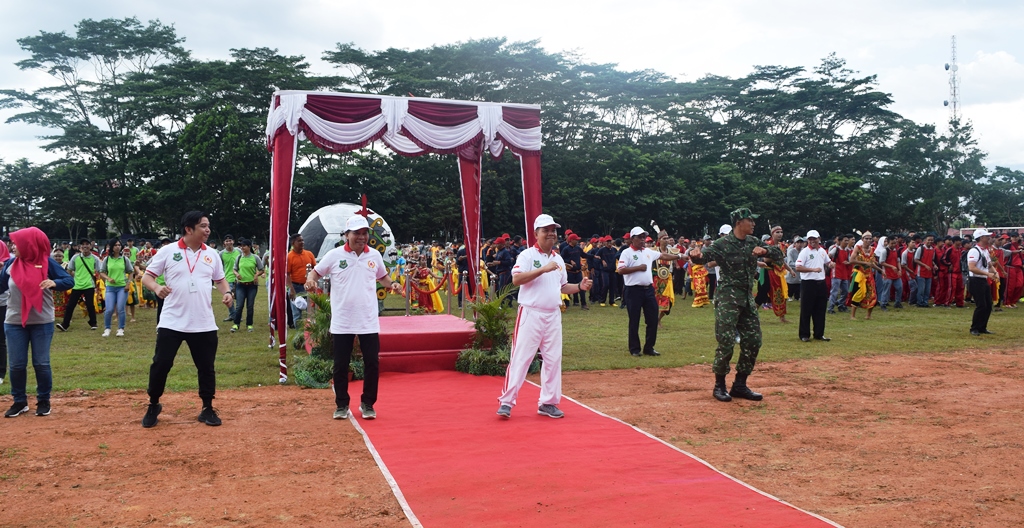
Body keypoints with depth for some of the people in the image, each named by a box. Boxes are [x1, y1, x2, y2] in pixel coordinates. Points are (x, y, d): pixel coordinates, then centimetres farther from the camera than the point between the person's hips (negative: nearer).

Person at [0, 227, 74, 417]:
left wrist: (54, 283, -28)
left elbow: (69, 281, -9)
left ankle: (43, 401, 18)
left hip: (42, 322, -3)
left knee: (41, 363, 4)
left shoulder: (47, 263, -7)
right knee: (17, 364, 6)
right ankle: (19, 401, 20)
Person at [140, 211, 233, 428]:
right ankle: (153, 406, 21)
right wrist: (157, 288, -22)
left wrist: (226, 292, -5)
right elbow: (147, 277, 0)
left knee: (206, 367, 7)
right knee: (161, 364, 0)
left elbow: (220, 280, 17)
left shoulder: (212, 254, 7)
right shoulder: (167, 251, -3)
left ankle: (208, 408, 21)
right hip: (172, 322, -2)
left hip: (204, 324, 3)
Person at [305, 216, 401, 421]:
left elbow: (383, 276, 18)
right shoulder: (334, 255, -4)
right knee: (340, 366, 6)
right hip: (342, 323, -1)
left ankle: (367, 404, 19)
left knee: (372, 364, 3)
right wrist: (310, 279, -18)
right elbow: (315, 272, 4)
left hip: (369, 323, 2)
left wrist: (392, 284, -2)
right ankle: (341, 405, 21)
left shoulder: (375, 255, 3)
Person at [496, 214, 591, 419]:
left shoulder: (558, 259, 14)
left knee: (553, 360, 8)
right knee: (520, 358, -6)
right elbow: (516, 279, -22)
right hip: (531, 314, -6)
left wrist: (580, 287, 5)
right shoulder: (527, 255, -7)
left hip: (553, 316, 6)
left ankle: (548, 403, 18)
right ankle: (506, 402, 1)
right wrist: (543, 269, -26)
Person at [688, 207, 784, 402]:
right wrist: (696, 255, -51)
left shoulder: (754, 242, 7)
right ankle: (719, 385, 7)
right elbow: (706, 254, -27)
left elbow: (779, 253, 8)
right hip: (728, 299, -7)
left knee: (753, 341, 8)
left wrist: (765, 250, -14)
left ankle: (740, 385, 19)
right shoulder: (723, 244, -12)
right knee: (726, 342, -8)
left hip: (748, 299, 7)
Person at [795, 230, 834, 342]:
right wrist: (813, 269, -24)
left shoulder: (822, 251, 12)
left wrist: (831, 264, 3)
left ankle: (819, 334, 19)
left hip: (821, 283, 6)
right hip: (808, 283, -6)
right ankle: (804, 335, 7)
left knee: (820, 310, 10)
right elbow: (798, 267, -17)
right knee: (806, 310, -1)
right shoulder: (805, 251, -8)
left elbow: (828, 262, 27)